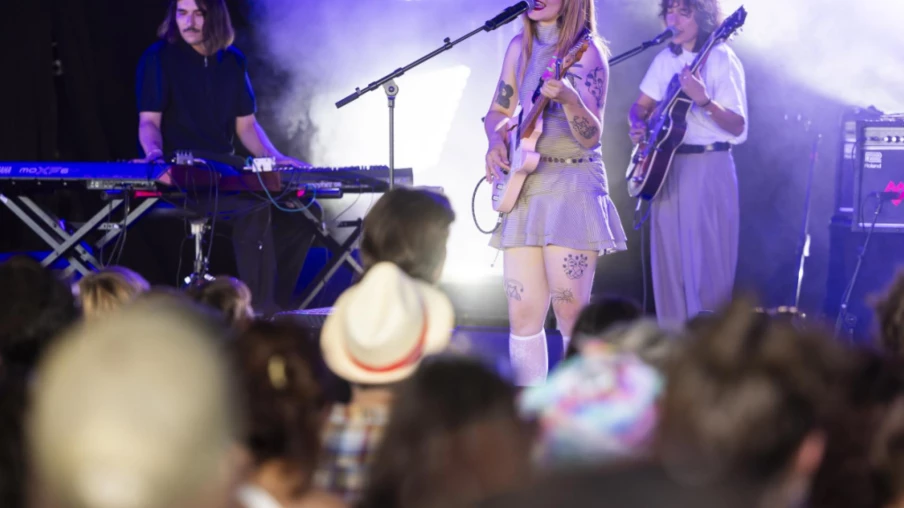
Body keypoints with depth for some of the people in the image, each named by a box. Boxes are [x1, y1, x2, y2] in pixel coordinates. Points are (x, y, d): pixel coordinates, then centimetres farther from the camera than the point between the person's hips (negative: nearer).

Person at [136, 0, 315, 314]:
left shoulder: (233, 62, 13)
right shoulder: (159, 58, -2)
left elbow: (246, 125, 16)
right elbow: (148, 121, -7)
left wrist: (274, 158, 0)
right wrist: (154, 152, -28)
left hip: (226, 169, 6)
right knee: (254, 209, -32)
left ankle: (274, 305, -7)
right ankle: (259, 310, -29)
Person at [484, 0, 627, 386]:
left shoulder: (586, 51, -7)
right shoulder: (521, 47, 10)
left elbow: (591, 137, -14)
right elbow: (498, 112, 20)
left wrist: (569, 100, -33)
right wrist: (496, 144, -1)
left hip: (573, 185, -5)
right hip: (524, 184, 6)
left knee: (571, 313, -8)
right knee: (523, 314, 2)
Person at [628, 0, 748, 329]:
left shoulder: (721, 59, -8)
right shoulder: (666, 59, 11)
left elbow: (738, 127, -14)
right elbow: (640, 106, 22)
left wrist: (704, 100, -30)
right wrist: (638, 125, 0)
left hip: (709, 167, -6)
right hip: (667, 166, 6)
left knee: (706, 266, -9)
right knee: (669, 266, 7)